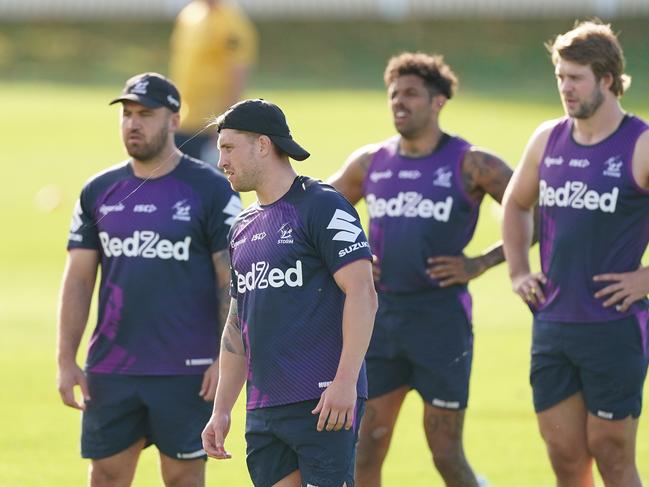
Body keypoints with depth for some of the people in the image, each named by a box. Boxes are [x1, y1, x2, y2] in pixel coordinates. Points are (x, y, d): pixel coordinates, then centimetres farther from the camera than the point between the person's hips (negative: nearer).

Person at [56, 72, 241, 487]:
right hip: (109, 371, 4)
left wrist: (227, 359, -12)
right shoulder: (99, 191, 9)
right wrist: (66, 360, 3)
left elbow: (231, 281, -5)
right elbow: (78, 280, 10)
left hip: (186, 373, -4)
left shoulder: (210, 189, -3)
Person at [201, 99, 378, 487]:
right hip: (264, 408, 8)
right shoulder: (244, 227, 18)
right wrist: (221, 410, 19)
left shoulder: (323, 206, -6)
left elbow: (362, 295, -14)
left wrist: (345, 382, -22)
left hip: (324, 404, -8)